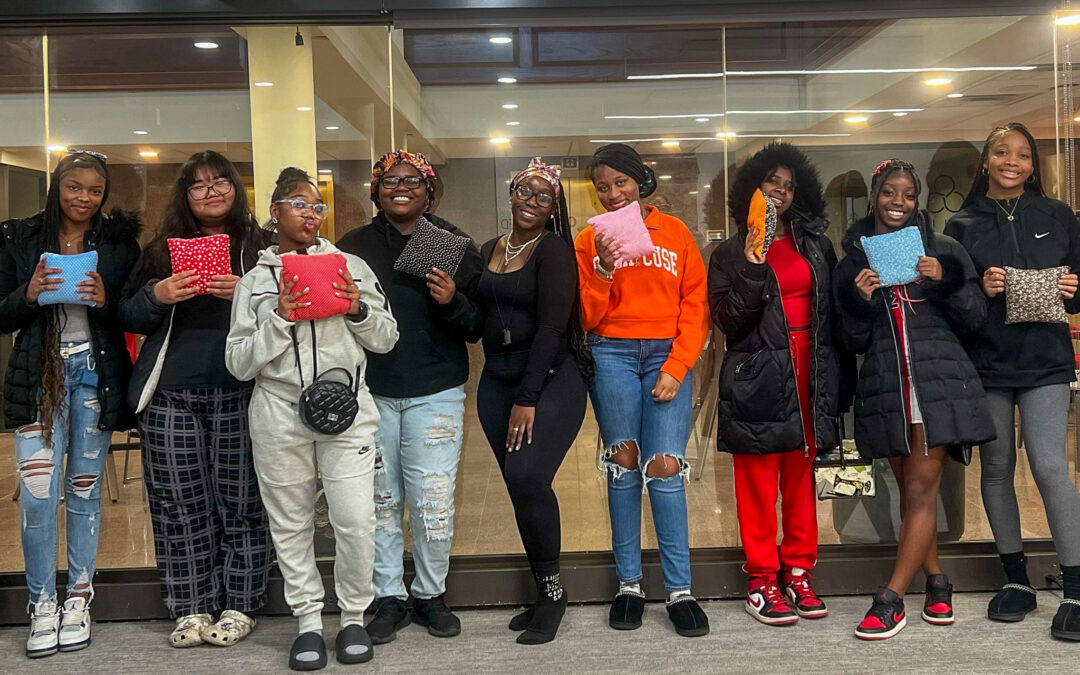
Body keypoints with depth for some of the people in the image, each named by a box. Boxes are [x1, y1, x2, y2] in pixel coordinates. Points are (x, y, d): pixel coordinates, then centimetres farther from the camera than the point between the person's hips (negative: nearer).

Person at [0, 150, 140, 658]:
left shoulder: (119, 241, 4)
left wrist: (106, 301, -16)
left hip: (96, 373, 0)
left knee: (85, 491, 8)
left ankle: (78, 602, 20)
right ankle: (43, 606, 9)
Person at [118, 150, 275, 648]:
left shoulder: (260, 247, 8)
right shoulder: (161, 249, 14)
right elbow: (128, 317, 13)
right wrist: (157, 295, -7)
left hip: (238, 393, -2)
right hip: (171, 395, 2)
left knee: (240, 499, 0)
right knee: (179, 502, 3)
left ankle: (238, 606, 12)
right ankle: (190, 608, 14)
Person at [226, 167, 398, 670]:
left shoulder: (350, 266, 9)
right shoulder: (255, 280, 8)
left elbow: (386, 339, 11)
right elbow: (238, 363, 2)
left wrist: (359, 311, -7)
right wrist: (279, 319, -10)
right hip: (279, 413, 1)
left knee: (357, 522, -5)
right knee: (290, 524, 7)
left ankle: (353, 617, 16)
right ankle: (309, 622, 21)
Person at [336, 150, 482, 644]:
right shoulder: (352, 246, 8)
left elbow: (477, 329, 2)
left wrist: (453, 303, -16)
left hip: (435, 394, -1)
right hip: (370, 393, 1)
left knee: (434, 503, -3)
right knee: (380, 501, 7)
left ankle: (431, 595, 18)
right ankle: (389, 598, 21)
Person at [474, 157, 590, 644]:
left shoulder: (554, 250, -6)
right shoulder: (489, 251, 14)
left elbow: (552, 326, -13)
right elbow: (480, 319, 16)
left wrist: (528, 399, -17)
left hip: (551, 378, -6)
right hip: (497, 381, 6)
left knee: (527, 476, -21)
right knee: (520, 487, 5)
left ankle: (552, 591, -3)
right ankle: (545, 596, 16)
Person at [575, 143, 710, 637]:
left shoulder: (676, 233, 10)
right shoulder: (590, 241, 10)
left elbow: (695, 306, 5)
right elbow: (587, 319, 5)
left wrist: (676, 368, -4)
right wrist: (603, 270, -10)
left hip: (667, 355, 0)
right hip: (611, 355, 1)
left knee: (666, 466, -10)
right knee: (623, 461, -1)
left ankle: (680, 591, -2)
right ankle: (629, 584, 10)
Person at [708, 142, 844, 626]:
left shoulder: (815, 245, 15)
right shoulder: (731, 255, 6)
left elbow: (832, 311, 14)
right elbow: (727, 320, -6)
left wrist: (834, 380, 7)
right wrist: (752, 268, -16)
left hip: (808, 373, 3)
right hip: (758, 377, -3)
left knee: (801, 476, 7)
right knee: (758, 480, -2)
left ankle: (798, 573, 16)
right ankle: (762, 580, 7)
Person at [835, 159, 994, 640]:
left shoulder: (943, 251, 6)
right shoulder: (854, 261, 10)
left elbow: (975, 320, 5)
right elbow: (854, 341, 8)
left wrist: (945, 282, -11)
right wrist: (859, 300, -10)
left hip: (939, 383, -2)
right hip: (885, 390, 2)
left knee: (920, 492, -5)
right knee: (911, 492, 10)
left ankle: (890, 600, 0)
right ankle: (937, 583, 24)